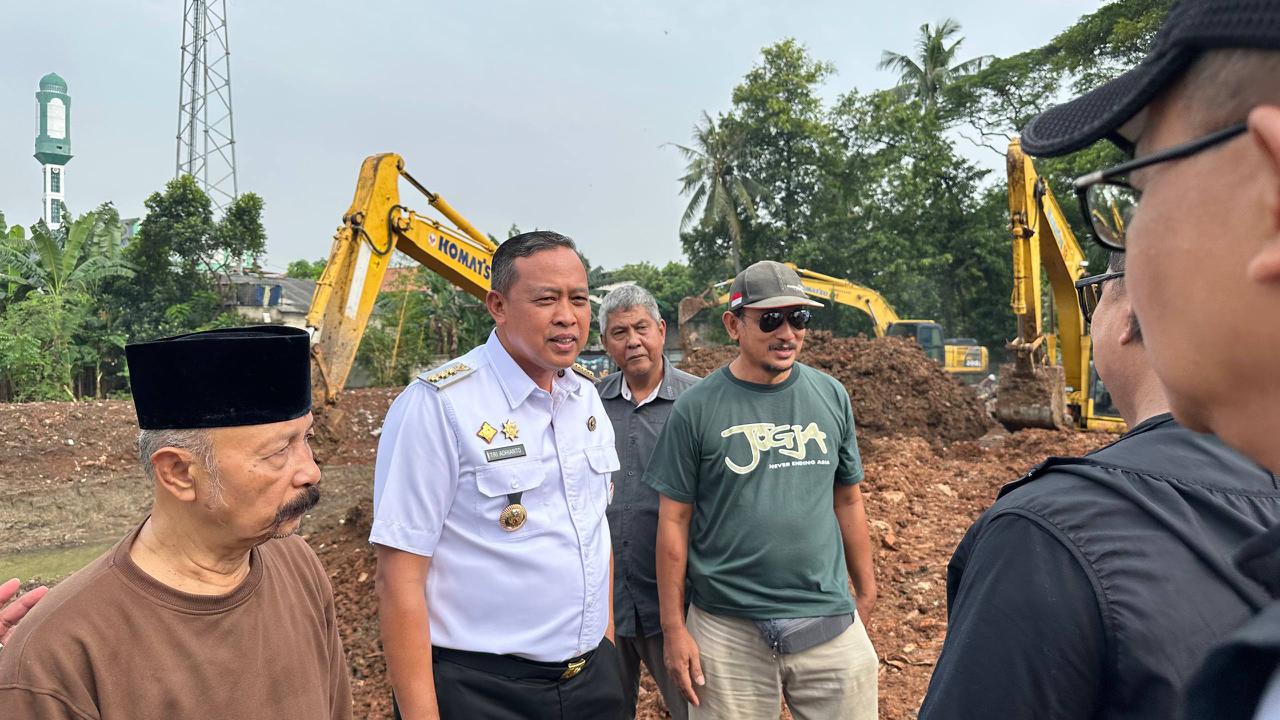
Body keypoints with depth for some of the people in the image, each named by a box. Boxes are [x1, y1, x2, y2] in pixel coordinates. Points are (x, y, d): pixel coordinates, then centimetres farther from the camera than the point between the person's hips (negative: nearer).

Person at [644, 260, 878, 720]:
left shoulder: (831, 397, 3)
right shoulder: (696, 409, -7)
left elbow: (848, 500, 11)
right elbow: (674, 521, -4)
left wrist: (866, 594, 10)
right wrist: (674, 628, -4)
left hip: (831, 624, 3)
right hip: (728, 630, -2)